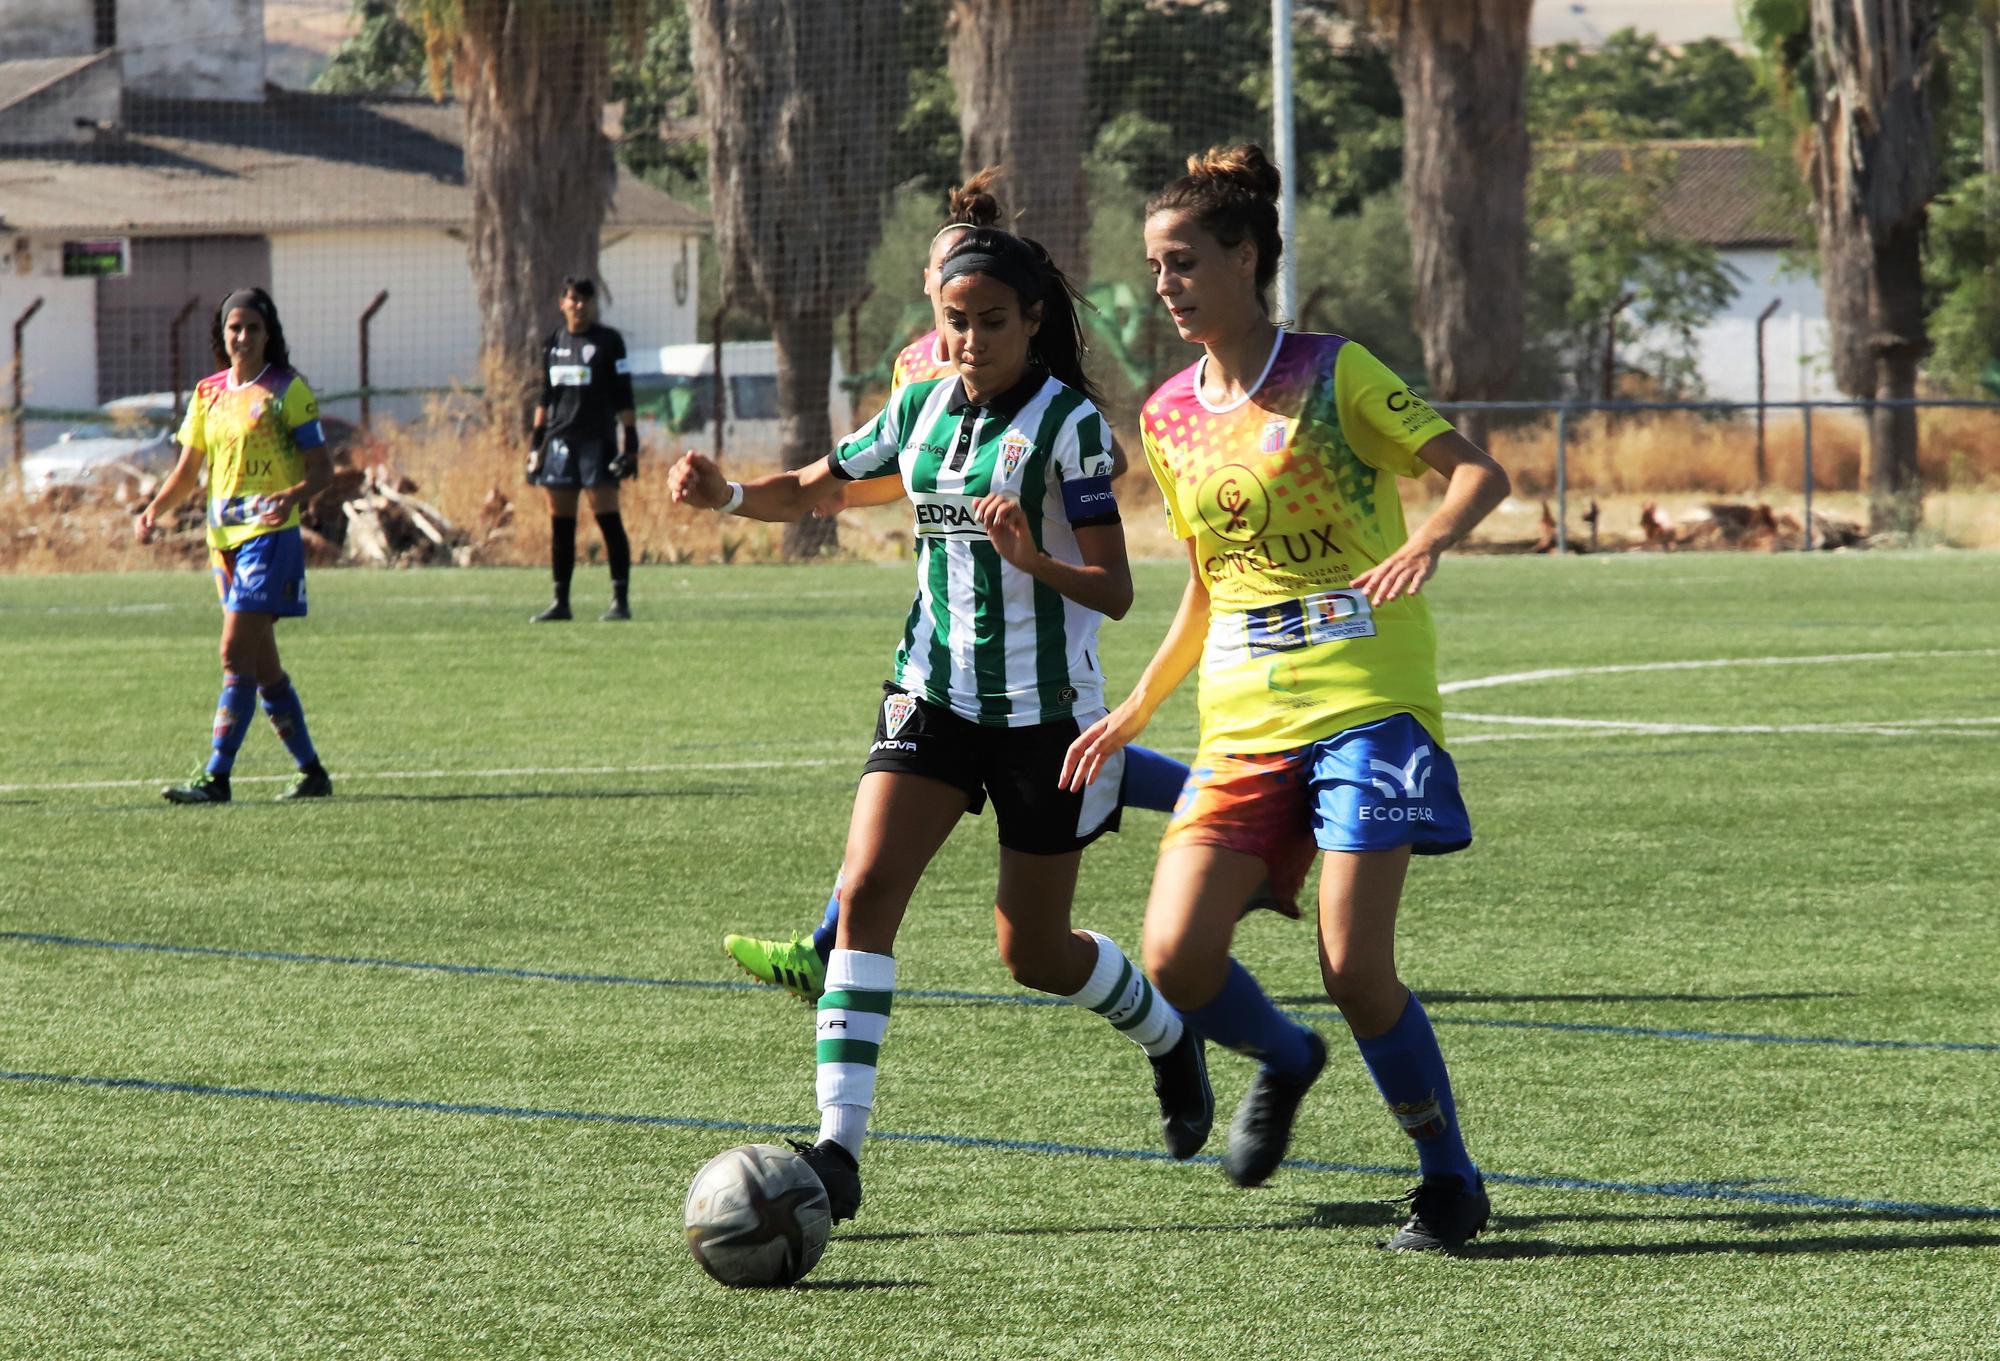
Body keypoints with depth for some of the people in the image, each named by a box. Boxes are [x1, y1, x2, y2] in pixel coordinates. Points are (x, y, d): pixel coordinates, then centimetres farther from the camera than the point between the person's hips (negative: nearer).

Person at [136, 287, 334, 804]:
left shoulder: (289, 390, -5)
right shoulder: (208, 394, 13)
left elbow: (322, 468, -6)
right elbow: (187, 471, 19)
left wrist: (294, 496, -27)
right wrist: (154, 510, 2)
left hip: (270, 535, -7)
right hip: (224, 538, 7)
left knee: (237, 653, -14)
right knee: (262, 664, 10)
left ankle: (216, 777, -16)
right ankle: (312, 772, 20)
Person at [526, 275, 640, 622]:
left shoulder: (608, 342, 0)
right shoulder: (553, 343, 14)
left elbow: (624, 397, -2)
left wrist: (630, 441, -9)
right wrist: (536, 441, 14)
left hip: (597, 439, -5)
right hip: (559, 441, 5)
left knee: (608, 519, -8)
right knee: (560, 524, 5)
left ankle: (621, 600, -7)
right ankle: (561, 602, 10)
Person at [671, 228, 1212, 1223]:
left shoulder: (1067, 423, -11)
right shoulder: (921, 410, 4)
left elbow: (1114, 591, -14)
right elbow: (807, 490, 15)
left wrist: (1032, 558, -33)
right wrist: (723, 494, -6)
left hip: (1045, 711, -4)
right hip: (933, 695, 4)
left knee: (1034, 953, 7)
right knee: (868, 886, -17)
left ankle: (1169, 1040, 40)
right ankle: (838, 1148, -21)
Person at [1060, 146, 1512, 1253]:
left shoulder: (1333, 375, -4)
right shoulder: (1168, 418, 12)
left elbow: (1478, 471, -9)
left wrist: (1426, 541, -29)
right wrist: (1136, 710, 18)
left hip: (1366, 704, -5)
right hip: (1242, 724, 5)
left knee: (1355, 970, -14)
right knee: (1176, 958, -11)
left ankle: (1451, 1182, 7)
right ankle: (1282, 1059, 22)